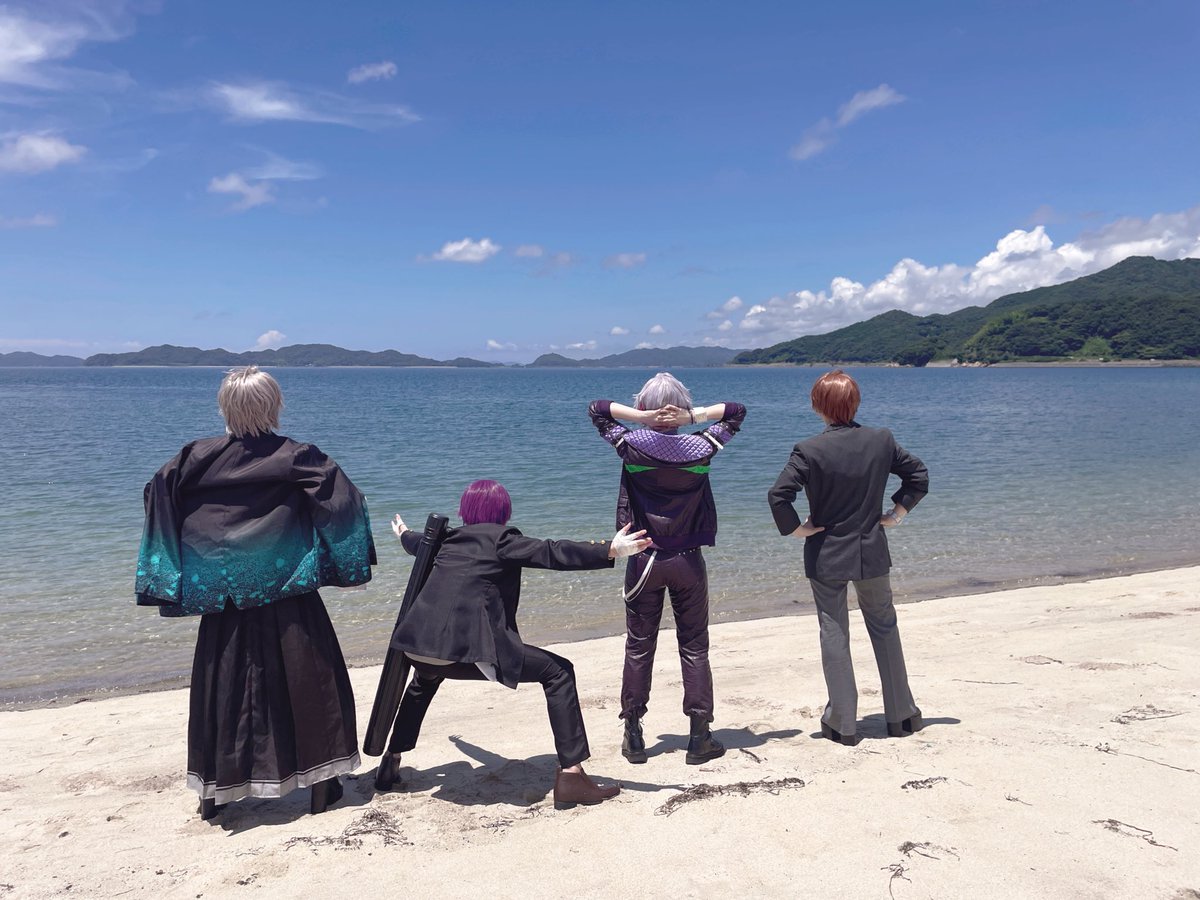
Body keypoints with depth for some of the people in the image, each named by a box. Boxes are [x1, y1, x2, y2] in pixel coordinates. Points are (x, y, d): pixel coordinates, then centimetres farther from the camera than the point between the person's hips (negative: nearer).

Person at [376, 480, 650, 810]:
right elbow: (551, 553, -11)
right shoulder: (500, 538, 4)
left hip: (417, 646, 7)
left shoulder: (448, 538, 22)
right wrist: (610, 550, -18)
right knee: (558, 672, 4)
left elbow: (417, 543, 45)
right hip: (467, 648, -7)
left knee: (425, 679, 43)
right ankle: (570, 777, -3)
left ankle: (390, 763, 48)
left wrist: (404, 534, 69)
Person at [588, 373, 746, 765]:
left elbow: (596, 408, 6)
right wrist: (693, 416, -6)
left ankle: (633, 736, 16)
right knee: (694, 647, 9)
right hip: (688, 561, 0)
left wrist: (641, 417, -8)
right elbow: (736, 411, 9)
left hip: (643, 561, 0)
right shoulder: (701, 447, -6)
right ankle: (700, 738, 13)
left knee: (639, 647, 9)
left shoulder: (631, 445, -9)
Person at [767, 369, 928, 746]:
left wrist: (796, 528, -9)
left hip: (826, 557, -3)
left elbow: (778, 496, -23)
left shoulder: (810, 450, -16)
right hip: (872, 553, 3)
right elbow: (919, 474, 6)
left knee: (834, 634, 8)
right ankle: (901, 714, 27)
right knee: (885, 628, 17)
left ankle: (843, 723, 14)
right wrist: (897, 513, 11)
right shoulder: (881, 440, -4)